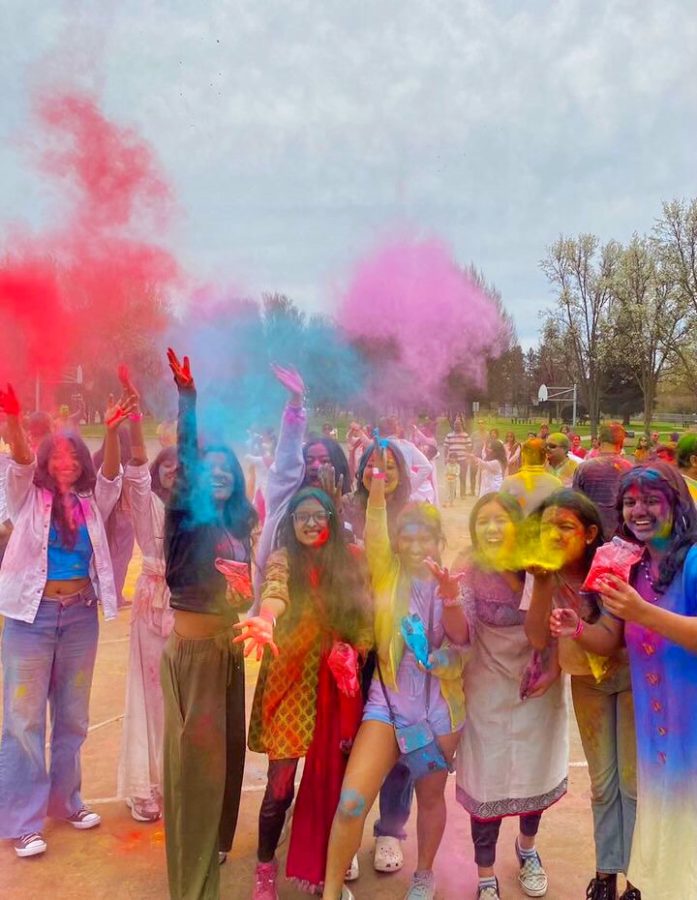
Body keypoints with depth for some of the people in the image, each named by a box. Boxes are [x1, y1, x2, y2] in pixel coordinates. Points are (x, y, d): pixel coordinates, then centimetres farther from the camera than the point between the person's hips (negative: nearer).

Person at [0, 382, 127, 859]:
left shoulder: (93, 504, 6)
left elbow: (111, 473, -11)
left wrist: (111, 431, -29)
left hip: (80, 616, 3)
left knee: (73, 715, 14)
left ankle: (66, 800, 31)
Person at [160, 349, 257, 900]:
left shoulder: (239, 525, 6)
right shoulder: (188, 516, -10)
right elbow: (185, 457, -24)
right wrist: (187, 396, -33)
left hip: (228, 643, 6)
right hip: (192, 642, -6)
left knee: (227, 744, 17)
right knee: (196, 748, 0)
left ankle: (216, 842, 39)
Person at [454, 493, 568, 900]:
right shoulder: (469, 569, -15)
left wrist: (553, 668, -12)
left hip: (539, 690, 3)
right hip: (489, 693, -2)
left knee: (536, 773, 20)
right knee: (487, 783, 4)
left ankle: (528, 849, 49)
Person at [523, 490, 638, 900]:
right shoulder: (544, 572, -17)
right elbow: (539, 639, -25)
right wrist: (541, 581, -34)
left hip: (632, 674, -3)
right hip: (586, 680, 3)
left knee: (633, 780, 3)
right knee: (603, 781, 13)